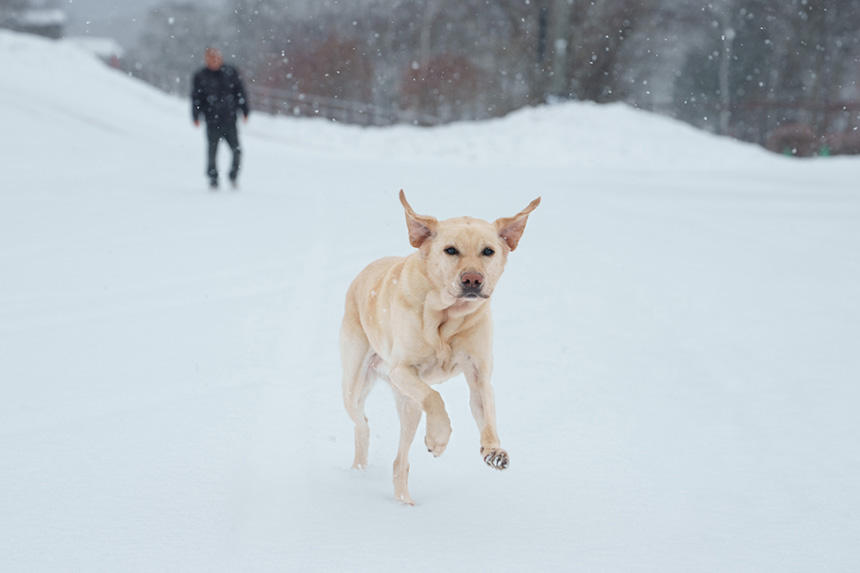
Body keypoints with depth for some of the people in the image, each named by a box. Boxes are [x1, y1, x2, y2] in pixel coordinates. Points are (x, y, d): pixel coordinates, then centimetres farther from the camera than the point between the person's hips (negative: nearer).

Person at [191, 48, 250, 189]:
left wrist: (245, 111, 7)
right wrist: (195, 116, -2)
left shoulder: (231, 72, 7)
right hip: (212, 120, -1)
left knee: (237, 151, -5)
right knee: (213, 150, -3)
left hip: (229, 119, 1)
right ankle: (213, 178, 13)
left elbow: (240, 92, 12)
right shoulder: (200, 76, 5)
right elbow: (196, 97, 7)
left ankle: (233, 176, 16)